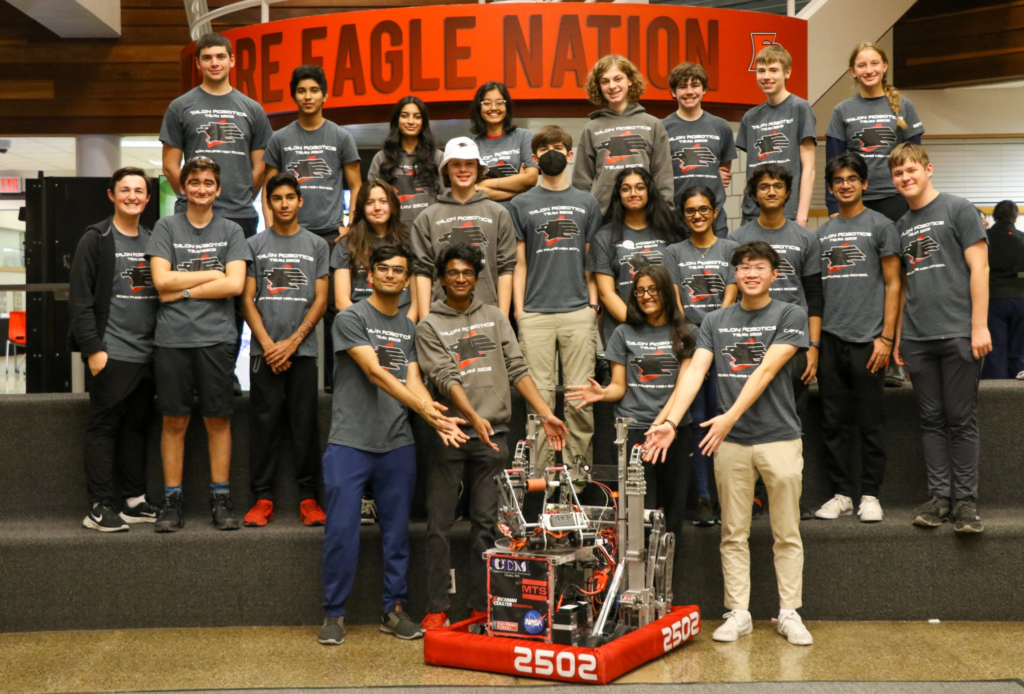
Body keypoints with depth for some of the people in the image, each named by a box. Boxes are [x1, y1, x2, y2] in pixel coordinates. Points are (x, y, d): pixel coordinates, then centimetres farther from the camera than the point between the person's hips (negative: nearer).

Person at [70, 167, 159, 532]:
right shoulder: (96, 240, -2)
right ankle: (100, 507, 1)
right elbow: (80, 300, -7)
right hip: (112, 354, -5)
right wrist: (93, 348, -14)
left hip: (147, 354, 6)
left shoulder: (154, 241, 15)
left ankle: (134, 501, 17)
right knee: (104, 427, -2)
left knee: (137, 427, 10)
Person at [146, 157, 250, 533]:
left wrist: (183, 290, -6)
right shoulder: (166, 227, 8)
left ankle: (221, 499, 12)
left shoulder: (231, 231, 8)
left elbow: (235, 285, -5)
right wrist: (213, 274, -3)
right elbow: (161, 280, -5)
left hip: (216, 337, 0)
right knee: (174, 420, 4)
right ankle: (172, 501, 11)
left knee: (218, 419, 4)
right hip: (172, 337, 0)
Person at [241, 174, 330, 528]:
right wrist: (268, 345, -7)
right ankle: (263, 498, 6)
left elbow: (320, 301, 3)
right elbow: (248, 300, 4)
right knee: (263, 422, 0)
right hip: (264, 350, 0)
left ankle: (308, 497, 7)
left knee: (305, 424, 0)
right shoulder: (255, 244, 9)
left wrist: (291, 343, -7)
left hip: (302, 349, 0)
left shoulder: (316, 244, 9)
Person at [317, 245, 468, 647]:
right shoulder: (350, 319, -3)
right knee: (341, 530, -3)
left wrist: (439, 419, -16)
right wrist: (424, 407, -23)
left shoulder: (410, 329, 14)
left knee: (397, 531, 8)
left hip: (397, 445, 5)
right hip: (350, 443, -4)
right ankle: (334, 614, 9)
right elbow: (375, 373, -14)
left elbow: (413, 381, 4)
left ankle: (394, 610, 19)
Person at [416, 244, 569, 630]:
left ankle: (481, 607, 12)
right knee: (439, 525, 0)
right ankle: (437, 609, 6)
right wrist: (474, 418, -24)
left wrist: (546, 414, -3)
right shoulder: (429, 326, 3)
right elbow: (446, 378, -10)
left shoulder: (495, 318, 12)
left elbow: (517, 370, 7)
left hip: (493, 435, 2)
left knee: (485, 524, 6)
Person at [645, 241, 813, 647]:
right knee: (734, 534, 7)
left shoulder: (790, 316, 1)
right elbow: (694, 372, 1)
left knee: (787, 534, 4)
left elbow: (766, 371, -10)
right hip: (730, 442, 3)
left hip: (779, 438, -2)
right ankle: (738, 614, 14)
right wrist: (671, 422, -13)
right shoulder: (715, 322, 11)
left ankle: (789, 613, 14)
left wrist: (730, 416, -20)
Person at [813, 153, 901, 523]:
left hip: (867, 339, -4)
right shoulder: (822, 232, 14)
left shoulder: (880, 225, 2)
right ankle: (841, 493, 15)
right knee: (834, 423, 7)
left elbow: (892, 285, -1)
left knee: (871, 423, 2)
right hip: (830, 339, 4)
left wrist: (886, 337, -9)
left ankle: (870, 495, 11)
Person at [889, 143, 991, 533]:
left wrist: (979, 326, -12)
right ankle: (939, 496, 13)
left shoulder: (957, 209, 0)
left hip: (957, 335, -5)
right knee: (932, 420, 7)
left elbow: (979, 268, -5)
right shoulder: (901, 226, 15)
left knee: (961, 420, -1)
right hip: (917, 339, 5)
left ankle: (965, 500, 5)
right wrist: (897, 336, 14)